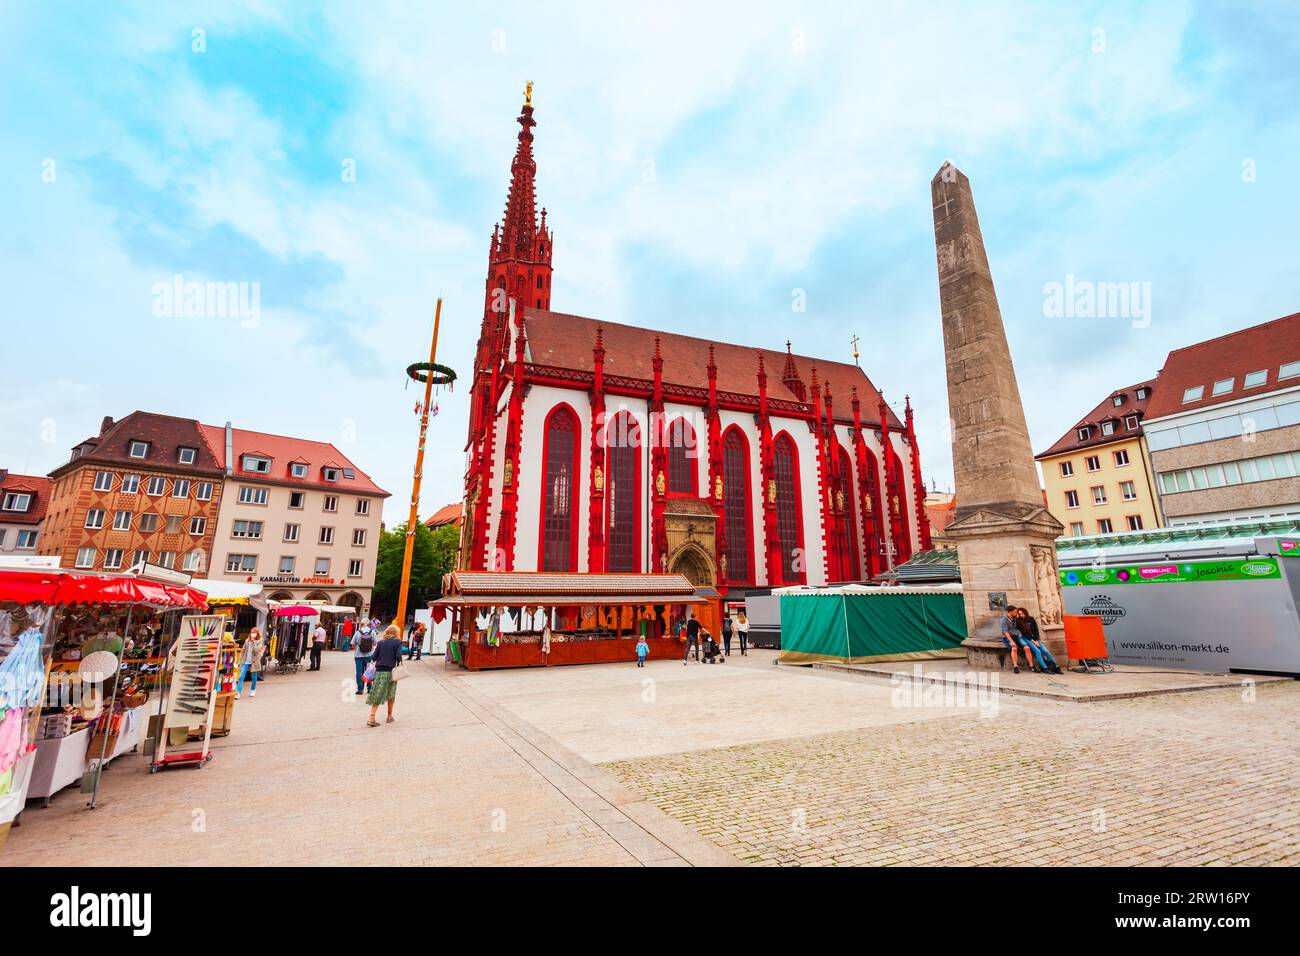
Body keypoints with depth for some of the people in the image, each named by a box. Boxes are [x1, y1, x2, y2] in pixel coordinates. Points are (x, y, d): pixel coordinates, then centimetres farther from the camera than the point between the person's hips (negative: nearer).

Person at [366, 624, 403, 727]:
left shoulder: (381, 642, 7)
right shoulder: (398, 642, -3)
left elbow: (374, 657, 2)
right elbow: (398, 656, -13)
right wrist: (399, 665, 4)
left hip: (379, 671, 2)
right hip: (390, 671, -2)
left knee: (377, 695, 5)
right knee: (391, 696, 14)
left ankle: (371, 719, -4)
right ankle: (389, 717, 25)